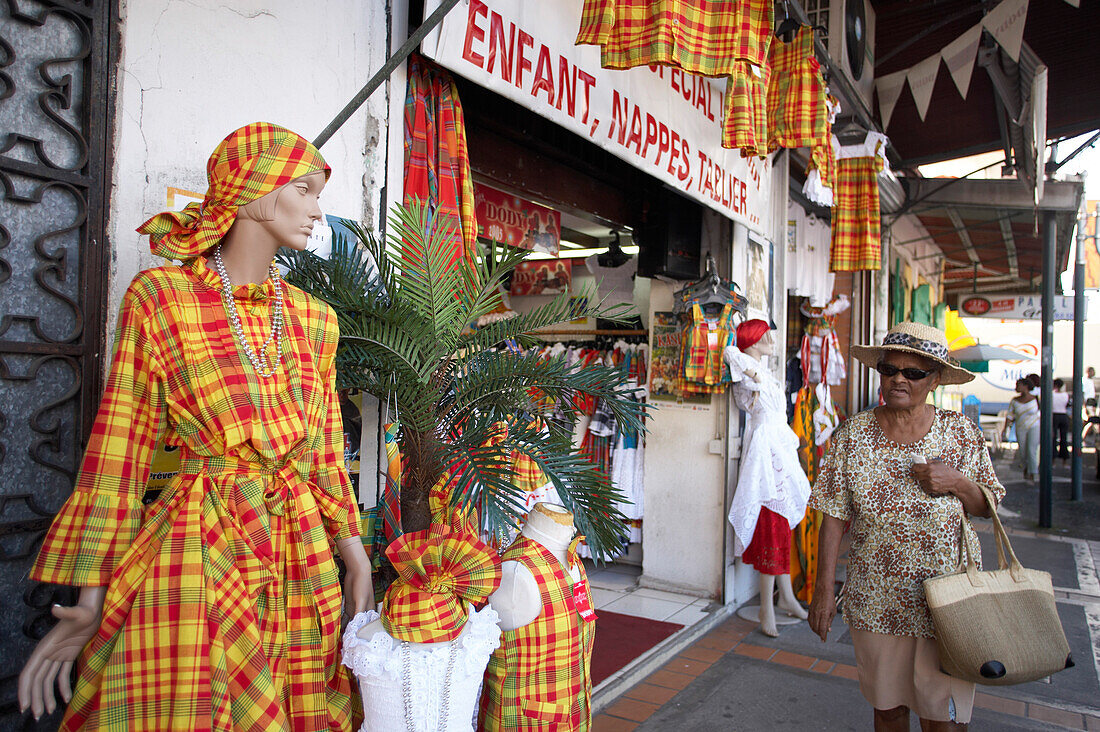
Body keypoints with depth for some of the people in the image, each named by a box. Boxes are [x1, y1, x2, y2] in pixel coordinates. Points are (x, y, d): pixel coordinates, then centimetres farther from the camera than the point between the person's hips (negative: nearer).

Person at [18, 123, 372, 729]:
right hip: (195, 550, -4)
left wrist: (355, 554, 7)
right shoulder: (161, 295, -2)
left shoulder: (314, 319, 9)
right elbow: (119, 451, -2)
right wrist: (92, 597, -3)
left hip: (304, 554, 4)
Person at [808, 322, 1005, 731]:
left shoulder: (962, 433, -2)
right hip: (876, 602, 0)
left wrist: (957, 483, -15)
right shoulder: (852, 436, -4)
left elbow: (986, 507, 6)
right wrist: (824, 590, -6)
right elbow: (834, 518, -4)